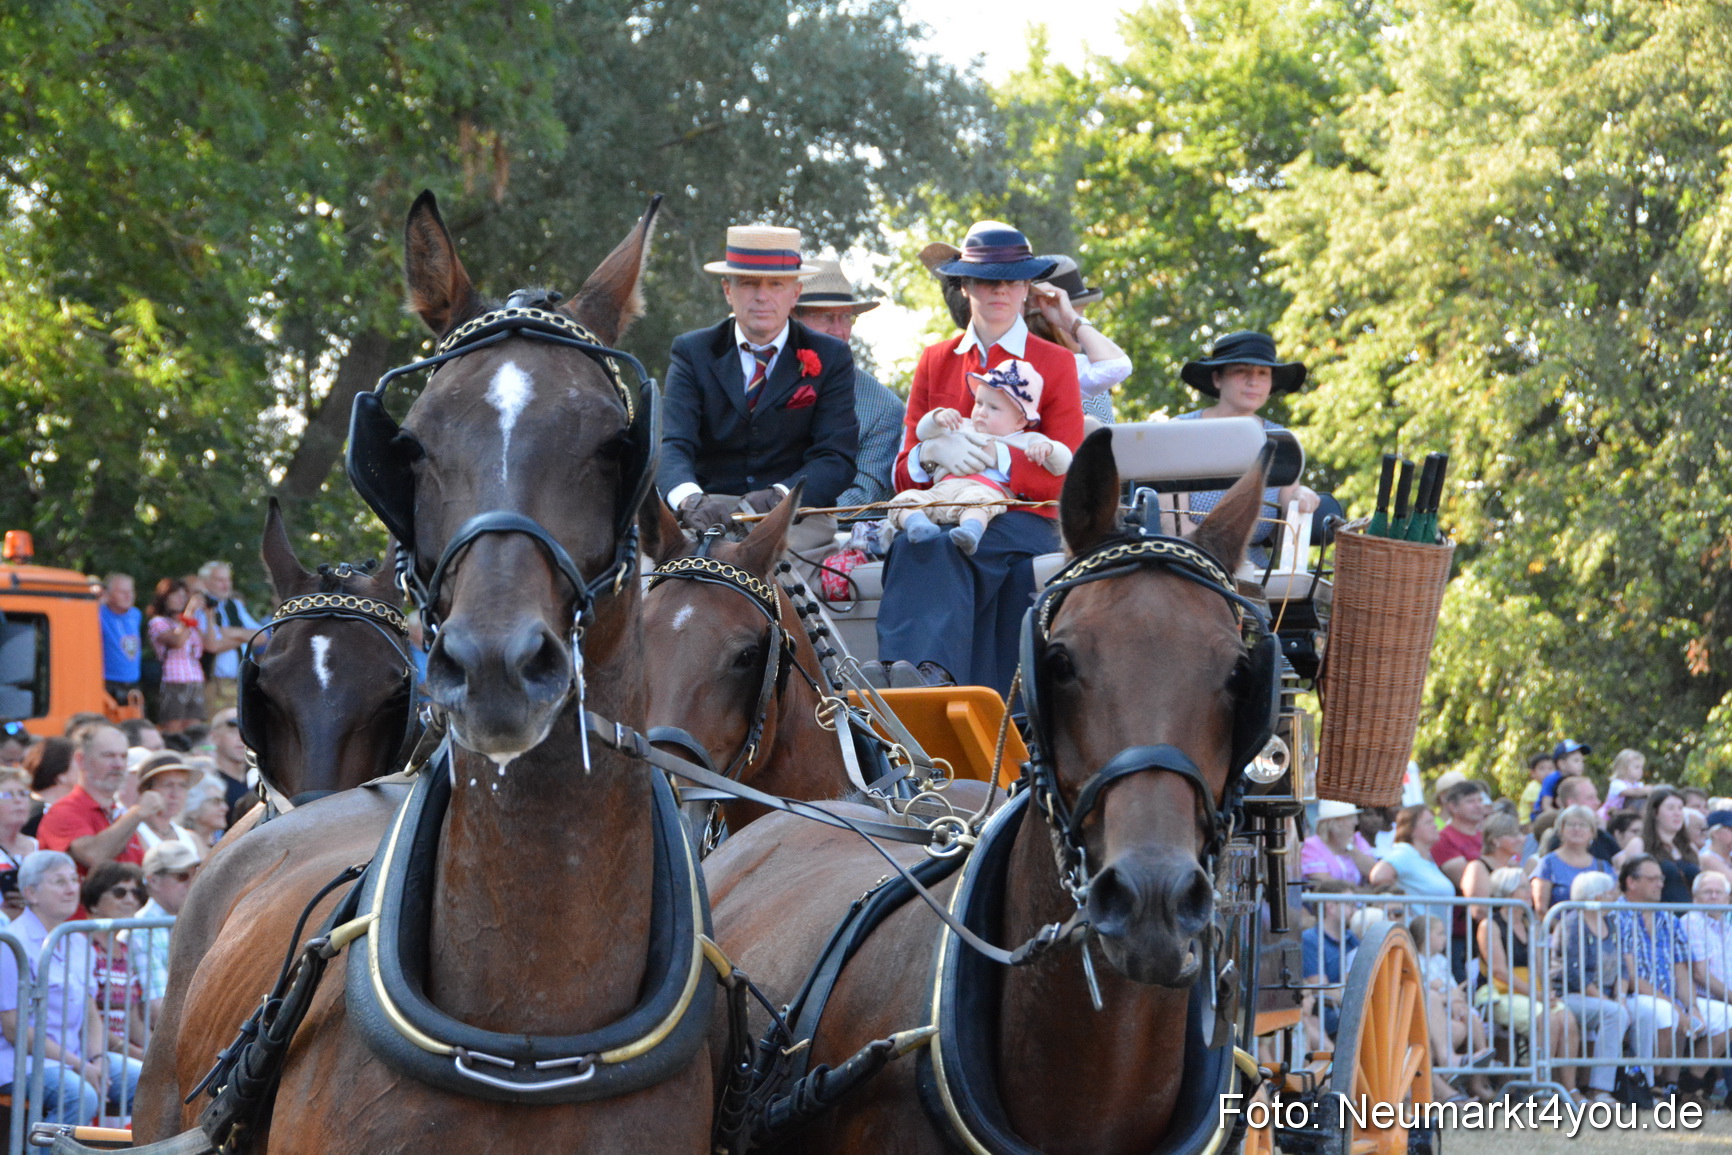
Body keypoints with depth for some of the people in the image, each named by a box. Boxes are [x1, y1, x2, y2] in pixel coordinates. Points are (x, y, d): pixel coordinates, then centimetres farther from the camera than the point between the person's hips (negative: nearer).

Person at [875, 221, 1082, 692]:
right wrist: (933, 453, -12)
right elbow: (904, 473, 13)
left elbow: (1063, 476, 1)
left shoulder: (1055, 364, 11)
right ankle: (925, 668, -57)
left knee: (937, 549, -38)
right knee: (916, 542, -37)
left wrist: (995, 455, -17)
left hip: (1021, 521, -2)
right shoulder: (936, 361, 20)